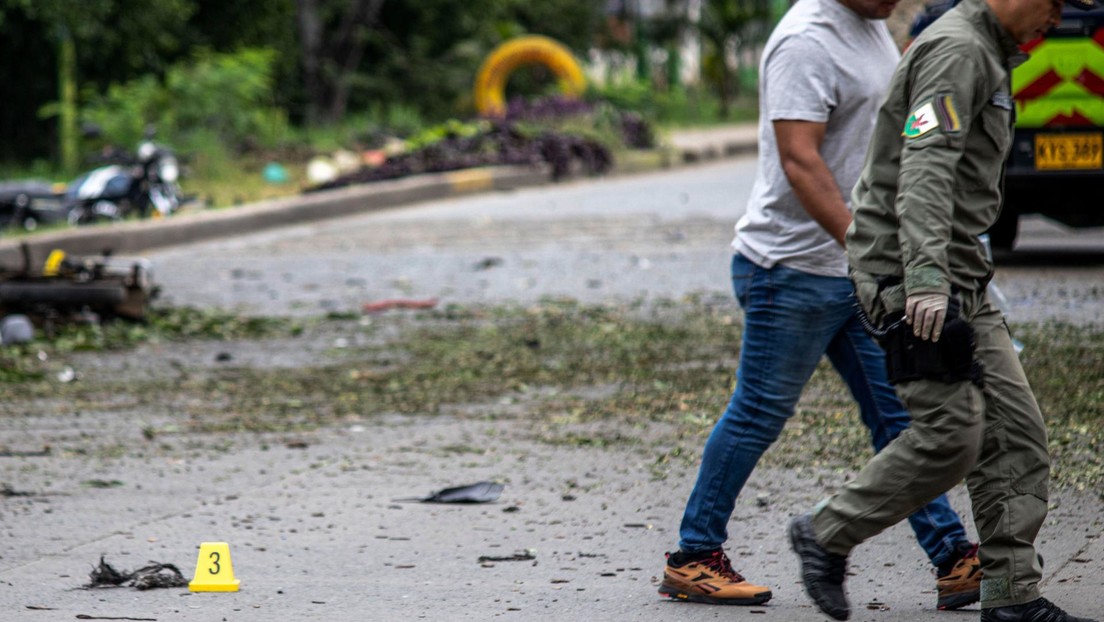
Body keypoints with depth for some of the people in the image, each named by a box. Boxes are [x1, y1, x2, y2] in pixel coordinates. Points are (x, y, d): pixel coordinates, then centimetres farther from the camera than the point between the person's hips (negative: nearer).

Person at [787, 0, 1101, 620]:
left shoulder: (988, 57, 19)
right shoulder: (957, 50, -14)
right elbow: (924, 169, -26)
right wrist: (925, 278, -36)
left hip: (957, 277, 10)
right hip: (906, 273, -10)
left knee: (1015, 429, 4)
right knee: (951, 434, -12)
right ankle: (826, 535, 5)